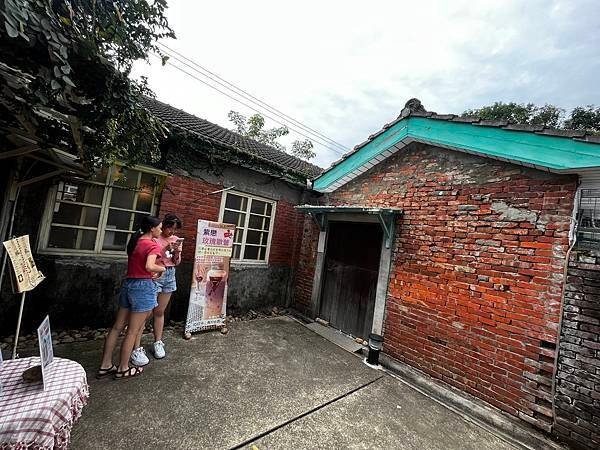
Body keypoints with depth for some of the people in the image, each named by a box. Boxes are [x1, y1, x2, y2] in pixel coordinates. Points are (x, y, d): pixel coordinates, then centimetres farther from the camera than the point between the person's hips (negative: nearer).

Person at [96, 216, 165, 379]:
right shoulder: (153, 245, -16)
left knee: (117, 327, 16)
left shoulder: (135, 241, 9)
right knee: (133, 331, 5)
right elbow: (149, 266, -29)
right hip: (143, 287, -8)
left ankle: (105, 366, 27)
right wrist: (162, 268, -12)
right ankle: (123, 369, 19)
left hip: (128, 283, 8)